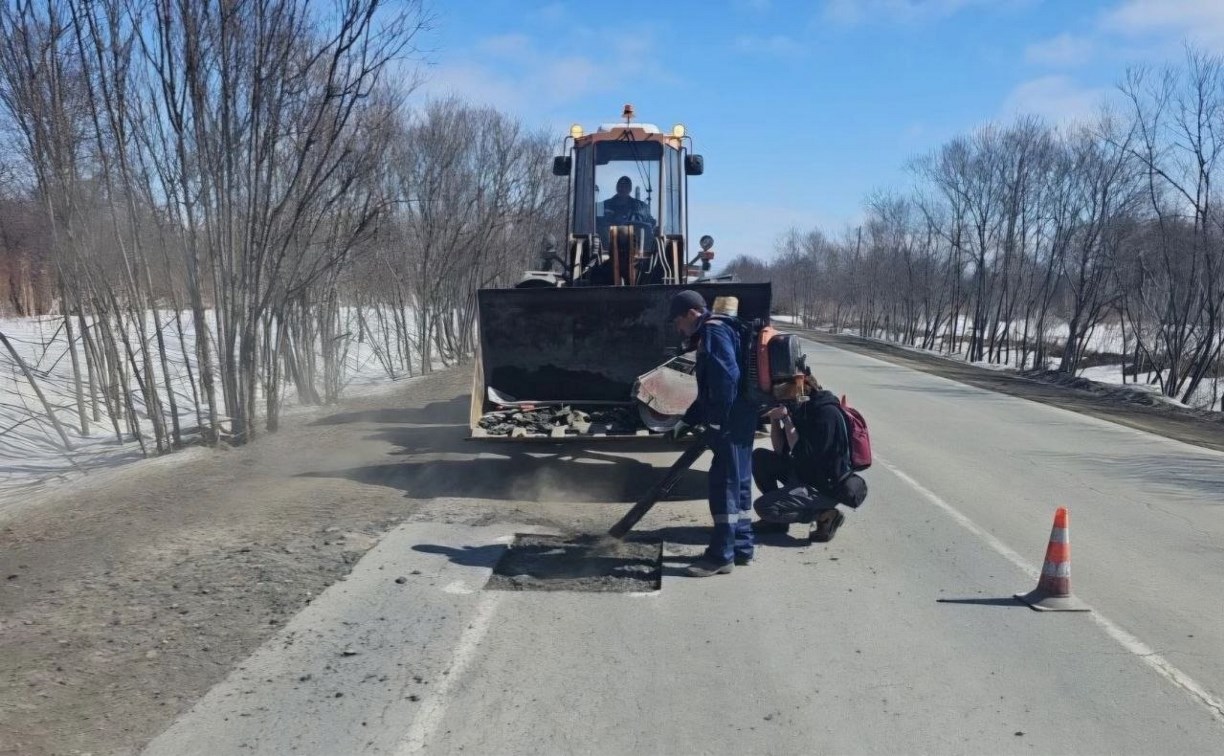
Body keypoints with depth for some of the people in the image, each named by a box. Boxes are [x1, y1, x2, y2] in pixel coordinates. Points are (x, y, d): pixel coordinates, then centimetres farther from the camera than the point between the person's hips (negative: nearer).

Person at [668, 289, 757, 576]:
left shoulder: (714, 332, -11)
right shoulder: (714, 333, 21)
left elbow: (728, 378, -23)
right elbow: (709, 387, 25)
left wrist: (716, 421, -22)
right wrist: (689, 419, 23)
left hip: (731, 424, -10)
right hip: (738, 422, 10)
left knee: (724, 486, -6)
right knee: (738, 484, 14)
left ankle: (721, 555, -1)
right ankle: (741, 548, 22)